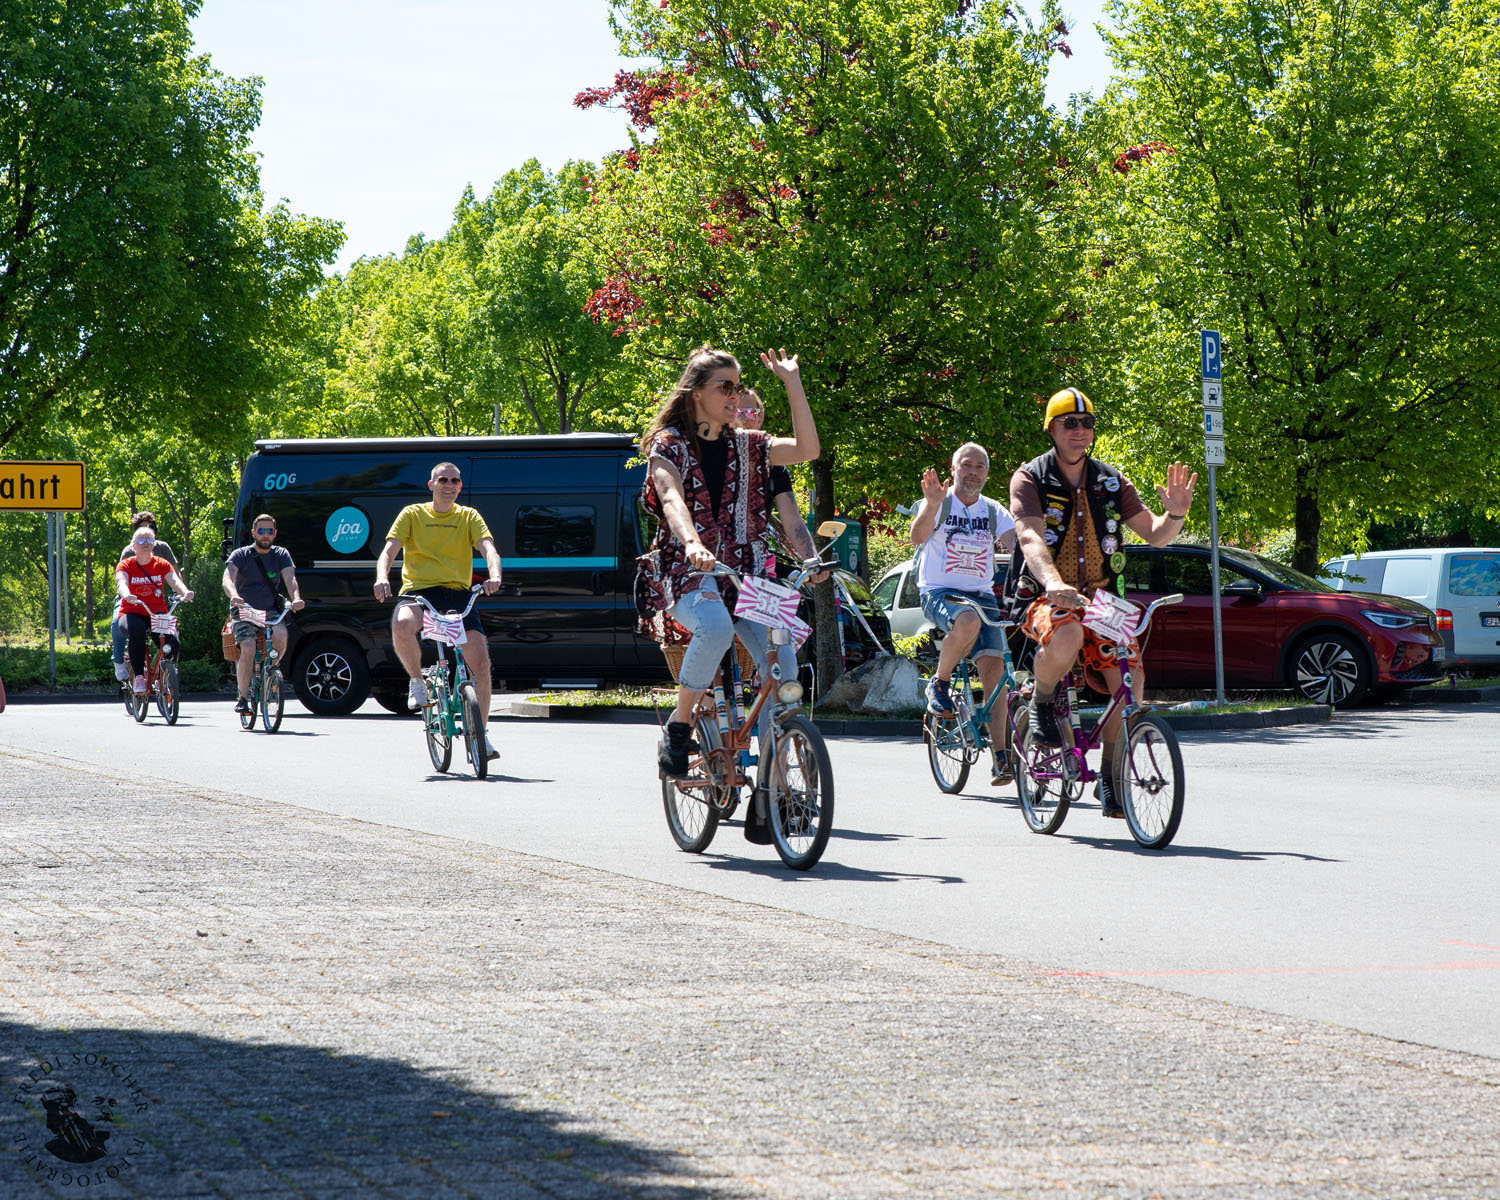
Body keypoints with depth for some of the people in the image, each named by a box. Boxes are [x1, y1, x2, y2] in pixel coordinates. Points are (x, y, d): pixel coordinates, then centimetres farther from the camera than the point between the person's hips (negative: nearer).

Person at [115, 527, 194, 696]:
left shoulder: (161, 565, 6)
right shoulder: (126, 566, 1)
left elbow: (174, 581, -11)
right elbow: (122, 582, -20)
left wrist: (185, 592, -35)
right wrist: (127, 595, -45)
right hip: (133, 613, -2)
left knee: (172, 641, -26)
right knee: (136, 632, -38)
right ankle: (139, 677, -26)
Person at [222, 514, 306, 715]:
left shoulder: (281, 555, 4)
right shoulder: (241, 555, -3)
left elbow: (290, 579, -12)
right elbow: (227, 579, -20)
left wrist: (296, 599, -35)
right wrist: (234, 596, -43)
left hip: (270, 611, 2)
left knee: (281, 634, -30)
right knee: (248, 648, -27)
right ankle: (242, 697, -11)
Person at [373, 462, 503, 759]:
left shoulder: (468, 517, 13)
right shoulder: (412, 514, 10)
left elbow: (488, 548, -3)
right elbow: (389, 550, -1)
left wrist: (494, 576, -26)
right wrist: (382, 577, -24)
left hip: (457, 593, 2)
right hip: (418, 589, -2)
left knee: (480, 663, -11)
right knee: (402, 626, -37)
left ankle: (481, 735, 4)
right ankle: (417, 681, -7)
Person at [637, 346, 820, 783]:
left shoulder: (747, 445, 14)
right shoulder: (668, 445, 0)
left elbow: (807, 449, 1)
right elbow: (672, 499, -19)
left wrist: (792, 383, -2)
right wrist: (692, 545, -39)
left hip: (744, 569, 4)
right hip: (684, 569, -4)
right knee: (717, 625, -39)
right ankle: (678, 726, -18)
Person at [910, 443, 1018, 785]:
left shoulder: (993, 511, 10)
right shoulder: (939, 504, -3)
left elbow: (1017, 543, -4)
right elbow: (918, 536, -22)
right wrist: (932, 506, -41)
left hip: (981, 595, 4)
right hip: (938, 593, -4)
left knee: (994, 668, -13)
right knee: (968, 621, -38)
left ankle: (1000, 755, -13)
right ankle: (939, 683, -11)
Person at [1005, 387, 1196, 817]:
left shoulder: (1110, 482, 8)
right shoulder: (1030, 479, -5)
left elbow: (1154, 534, 6)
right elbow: (1031, 538, -21)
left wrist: (1175, 514, -19)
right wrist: (1053, 584, -40)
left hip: (1099, 599, 4)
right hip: (1043, 599, -4)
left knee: (1130, 677, -16)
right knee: (1067, 637, -39)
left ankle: (1111, 779, 2)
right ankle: (1041, 702, -7)